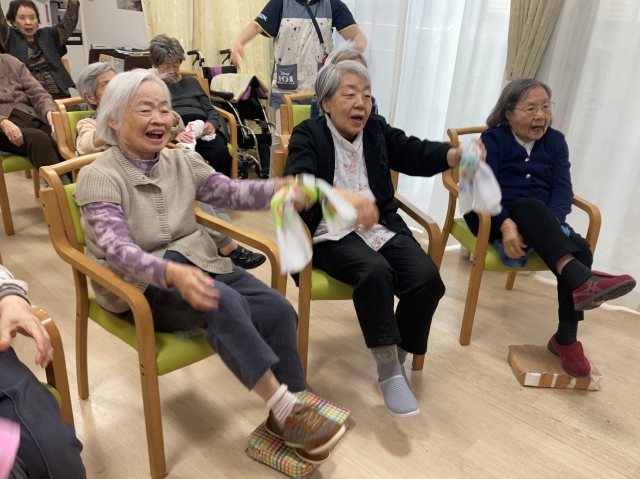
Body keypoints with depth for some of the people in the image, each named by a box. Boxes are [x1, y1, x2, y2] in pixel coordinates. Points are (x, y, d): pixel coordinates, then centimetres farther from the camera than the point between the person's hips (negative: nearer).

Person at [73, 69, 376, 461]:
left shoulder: (183, 161, 6)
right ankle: (286, 409, -24)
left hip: (197, 263, 6)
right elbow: (118, 250, -25)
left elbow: (233, 192, -5)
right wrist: (173, 272, -44)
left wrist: (282, 188, -25)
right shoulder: (98, 177, -11)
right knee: (225, 304, -35)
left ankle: (288, 419, -3)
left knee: (277, 309, -18)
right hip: (139, 286, -5)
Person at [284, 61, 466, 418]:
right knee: (376, 271, -34)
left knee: (428, 277, -20)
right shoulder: (308, 135, 0)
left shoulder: (379, 130, 14)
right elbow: (299, 186, -16)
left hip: (382, 228, 5)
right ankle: (388, 370, -20)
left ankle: (398, 359, 2)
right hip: (334, 234, -4)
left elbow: (418, 154, 4)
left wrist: (460, 154, -17)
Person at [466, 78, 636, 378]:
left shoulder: (555, 141, 10)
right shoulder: (492, 140, -2)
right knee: (531, 207, -37)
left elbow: (563, 190, -2)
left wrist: (548, 226, -22)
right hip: (494, 218, -4)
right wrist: (506, 224, -34)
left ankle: (566, 338, -18)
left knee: (581, 248, -25)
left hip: (542, 221, 4)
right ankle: (582, 279, -56)